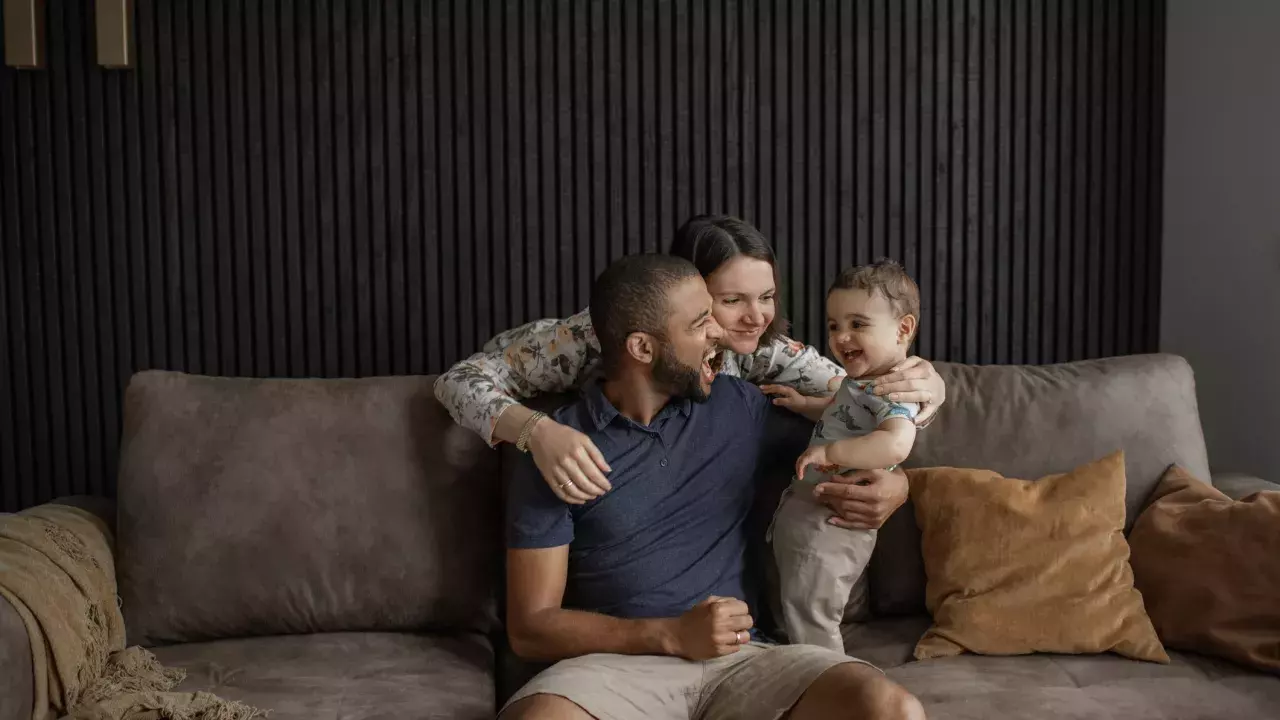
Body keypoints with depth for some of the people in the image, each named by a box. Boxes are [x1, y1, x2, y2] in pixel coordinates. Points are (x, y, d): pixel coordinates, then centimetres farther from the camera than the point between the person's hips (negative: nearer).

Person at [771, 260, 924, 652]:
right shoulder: (858, 382, 9)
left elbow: (895, 444, -40)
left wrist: (830, 451, -38)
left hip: (827, 521, -10)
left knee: (807, 613, -1)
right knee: (846, 609, 23)